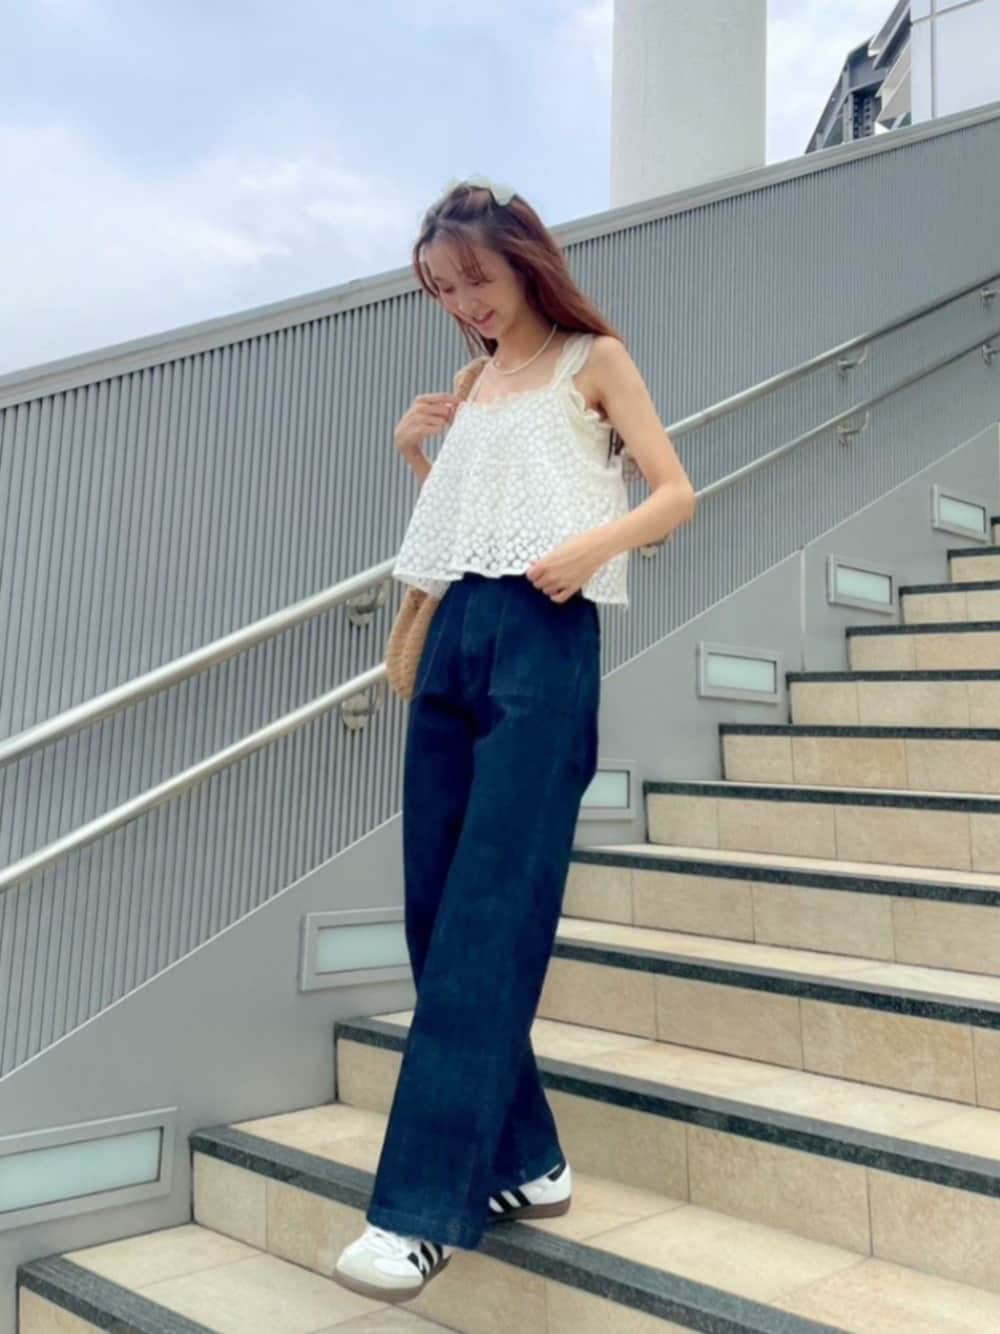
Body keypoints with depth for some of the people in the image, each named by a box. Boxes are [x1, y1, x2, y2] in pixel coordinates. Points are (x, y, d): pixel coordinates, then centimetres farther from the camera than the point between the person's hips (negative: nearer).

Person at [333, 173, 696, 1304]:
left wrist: (595, 543, -17)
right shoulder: (475, 381, 23)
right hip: (455, 635, 7)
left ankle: (423, 1206, -8)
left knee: (489, 915, -11)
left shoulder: (593, 357, 7)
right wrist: (415, 453, 11)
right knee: (436, 907, 2)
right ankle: (520, 1159, 14)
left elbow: (675, 493, 1)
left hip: (542, 637, -7)